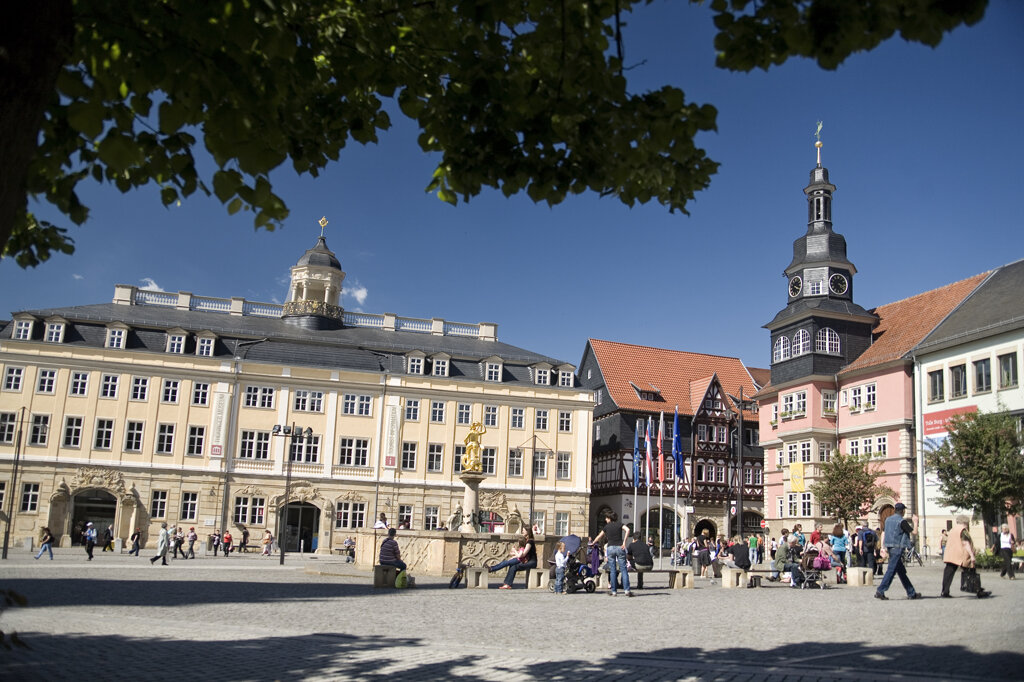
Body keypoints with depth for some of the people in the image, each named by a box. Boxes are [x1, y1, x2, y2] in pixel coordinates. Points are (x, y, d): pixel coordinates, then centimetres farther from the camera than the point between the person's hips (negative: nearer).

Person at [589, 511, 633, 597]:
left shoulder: (607, 527, 12)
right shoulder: (620, 524, 9)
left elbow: (599, 537, 24)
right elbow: (627, 530, -12)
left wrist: (592, 543, 41)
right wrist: (624, 542, -11)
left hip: (610, 548, 1)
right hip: (619, 547, -1)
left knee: (612, 570, 4)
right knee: (623, 569, -2)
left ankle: (613, 591, 3)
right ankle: (627, 590, -12)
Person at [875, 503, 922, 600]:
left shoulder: (888, 520, 11)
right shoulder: (902, 521, -12)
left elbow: (884, 534, 14)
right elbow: (913, 531, -6)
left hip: (890, 548, 8)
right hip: (897, 548, -8)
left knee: (901, 571, 14)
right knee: (891, 570, -8)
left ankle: (911, 593, 21)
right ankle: (880, 591, -14)